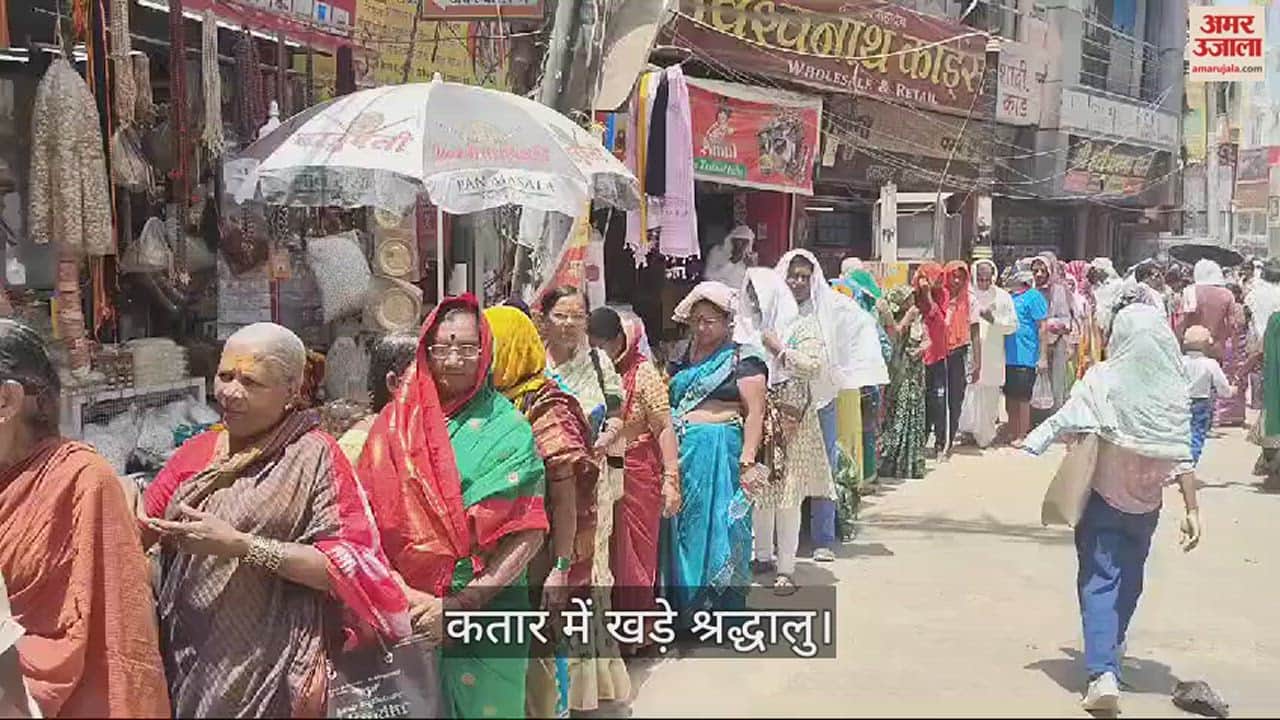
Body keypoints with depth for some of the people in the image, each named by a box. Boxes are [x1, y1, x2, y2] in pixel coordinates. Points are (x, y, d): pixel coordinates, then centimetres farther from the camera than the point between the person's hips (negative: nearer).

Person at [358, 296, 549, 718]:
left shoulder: (506, 429, -4)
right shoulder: (395, 424, 3)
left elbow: (529, 531, -10)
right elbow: (370, 522, 0)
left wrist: (464, 602, -17)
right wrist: (399, 595, -14)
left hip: (486, 608, -2)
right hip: (409, 614, 2)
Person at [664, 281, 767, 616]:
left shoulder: (742, 360, -2)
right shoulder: (682, 359, 17)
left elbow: (755, 412, -9)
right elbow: (665, 406, 21)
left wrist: (748, 457, -18)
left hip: (721, 453, -6)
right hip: (680, 453, 6)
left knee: (719, 528, -3)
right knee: (680, 529, 8)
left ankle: (722, 604, 6)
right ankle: (684, 604, 18)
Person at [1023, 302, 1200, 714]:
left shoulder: (1102, 380, -14)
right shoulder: (1174, 390, -8)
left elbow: (1063, 422, -19)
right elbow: (1181, 458, -7)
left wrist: (1029, 447, -8)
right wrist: (1192, 510, -3)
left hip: (1102, 497, -3)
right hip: (1146, 503, 3)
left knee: (1099, 583, -1)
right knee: (1128, 581, 21)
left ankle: (1103, 673, -14)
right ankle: (1111, 648, 39)